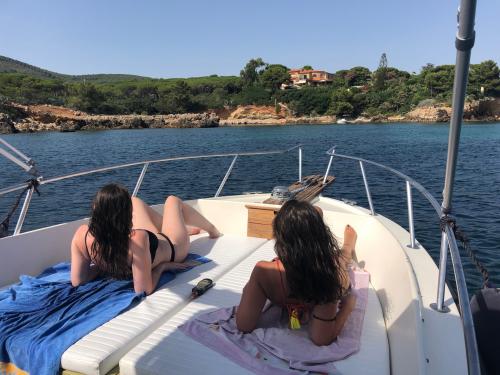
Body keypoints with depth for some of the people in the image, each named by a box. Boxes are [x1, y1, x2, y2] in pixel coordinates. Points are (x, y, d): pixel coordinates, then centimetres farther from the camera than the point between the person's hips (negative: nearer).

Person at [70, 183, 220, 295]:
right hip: (172, 247, -4)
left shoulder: (82, 235, -35)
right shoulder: (137, 239, -49)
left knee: (135, 201, 27)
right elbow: (143, 290, -42)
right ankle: (213, 230, 55)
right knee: (173, 200, 23)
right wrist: (160, 267, -25)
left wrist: (103, 265, -10)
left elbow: (77, 281, -22)